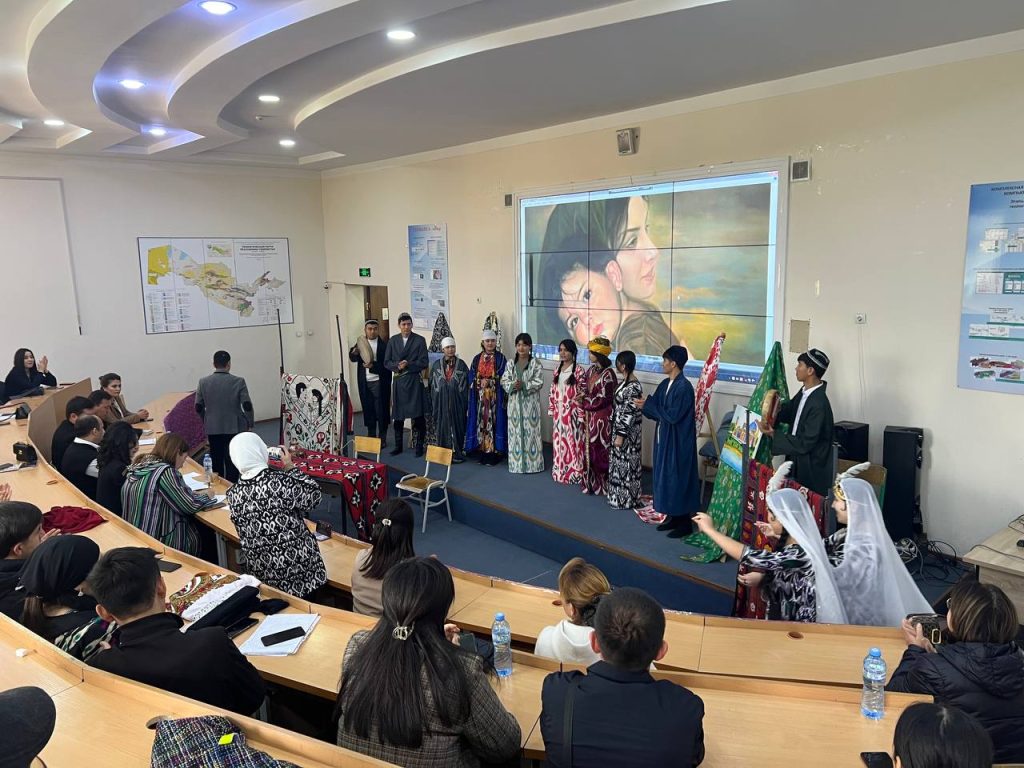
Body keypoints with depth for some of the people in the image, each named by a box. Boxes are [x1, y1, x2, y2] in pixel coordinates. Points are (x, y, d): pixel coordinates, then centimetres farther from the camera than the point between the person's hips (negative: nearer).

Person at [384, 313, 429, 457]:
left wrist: (408, 365, -14)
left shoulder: (419, 340, 0)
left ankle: (420, 446, 7)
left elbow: (424, 362, -4)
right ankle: (398, 445, 18)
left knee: (418, 415, -3)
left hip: (414, 381, -3)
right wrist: (397, 366, -12)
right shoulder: (393, 340, 9)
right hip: (398, 382, 3)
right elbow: (387, 362, 7)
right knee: (398, 415, 7)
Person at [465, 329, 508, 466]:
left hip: (495, 397, -3)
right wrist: (480, 382, -9)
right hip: (480, 397, 3)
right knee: (480, 422, 2)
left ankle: (493, 454, -2)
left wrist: (490, 381, -14)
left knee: (493, 422, -6)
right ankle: (482, 453, 8)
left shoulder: (501, 358, 1)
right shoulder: (477, 359, 12)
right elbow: (471, 378, 9)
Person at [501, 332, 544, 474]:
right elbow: (504, 381, 4)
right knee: (515, 431, 4)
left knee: (531, 431, -2)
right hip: (514, 402, 3)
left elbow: (539, 382, -8)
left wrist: (524, 385, -19)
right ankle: (516, 463, 11)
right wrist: (512, 385, -16)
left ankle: (532, 463, 5)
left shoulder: (535, 363, -1)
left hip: (530, 403, -3)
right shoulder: (510, 363, 9)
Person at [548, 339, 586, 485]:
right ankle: (560, 471, 24)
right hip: (558, 412, 6)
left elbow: (582, 394, -12)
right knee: (559, 441, 12)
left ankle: (574, 473, 9)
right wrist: (551, 409, 8)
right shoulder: (557, 369, 9)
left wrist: (581, 414, -15)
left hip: (572, 412, -6)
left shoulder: (578, 370, -10)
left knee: (572, 441, -1)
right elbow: (553, 392, 12)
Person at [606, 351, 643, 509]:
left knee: (625, 463, 1)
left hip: (627, 433, -10)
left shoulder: (633, 387, -23)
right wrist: (617, 433, 19)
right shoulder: (626, 382, 7)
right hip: (619, 427, 10)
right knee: (619, 462, 17)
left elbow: (629, 414, -23)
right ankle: (619, 495, 28)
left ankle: (625, 499, 13)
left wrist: (620, 436, -20)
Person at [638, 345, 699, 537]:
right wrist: (644, 405, -10)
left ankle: (685, 522, 11)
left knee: (678, 478, -1)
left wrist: (648, 405, -18)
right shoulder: (665, 384, 8)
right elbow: (657, 411, 10)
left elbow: (673, 415, -24)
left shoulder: (684, 387, -20)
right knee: (666, 477, 14)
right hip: (664, 438, 9)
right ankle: (674, 517, 27)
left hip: (678, 441, -9)